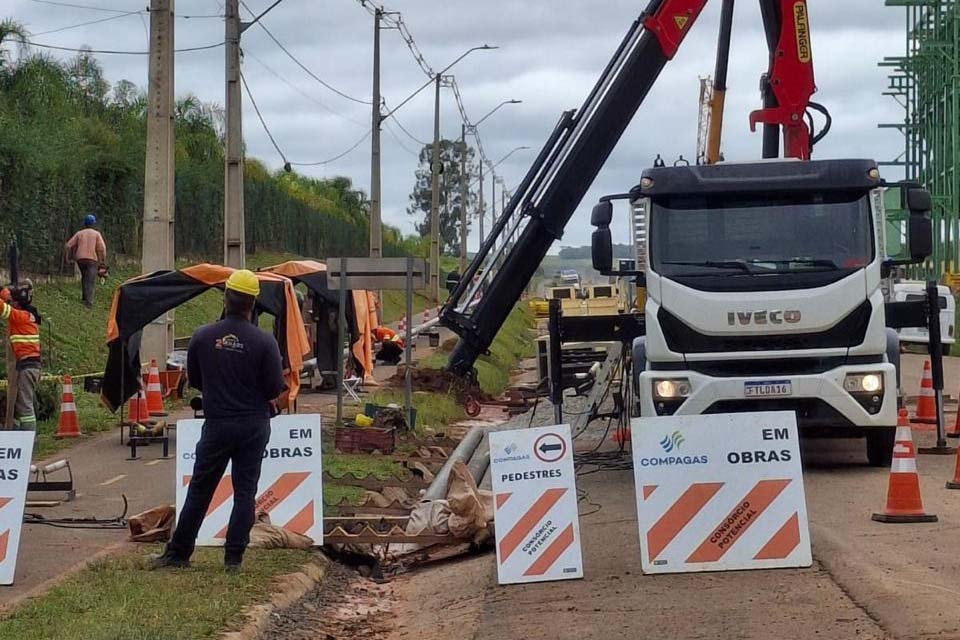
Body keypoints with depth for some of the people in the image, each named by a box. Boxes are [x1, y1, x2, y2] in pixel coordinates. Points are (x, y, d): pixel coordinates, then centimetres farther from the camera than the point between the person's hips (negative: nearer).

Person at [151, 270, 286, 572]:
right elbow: (275, 389, -9)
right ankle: (234, 557, 5)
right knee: (245, 491, 7)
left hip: (216, 425, 1)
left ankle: (178, 552, 19)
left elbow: (194, 380, 6)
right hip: (254, 425, -1)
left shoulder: (203, 337, -6)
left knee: (199, 490, 11)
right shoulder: (264, 341, -12)